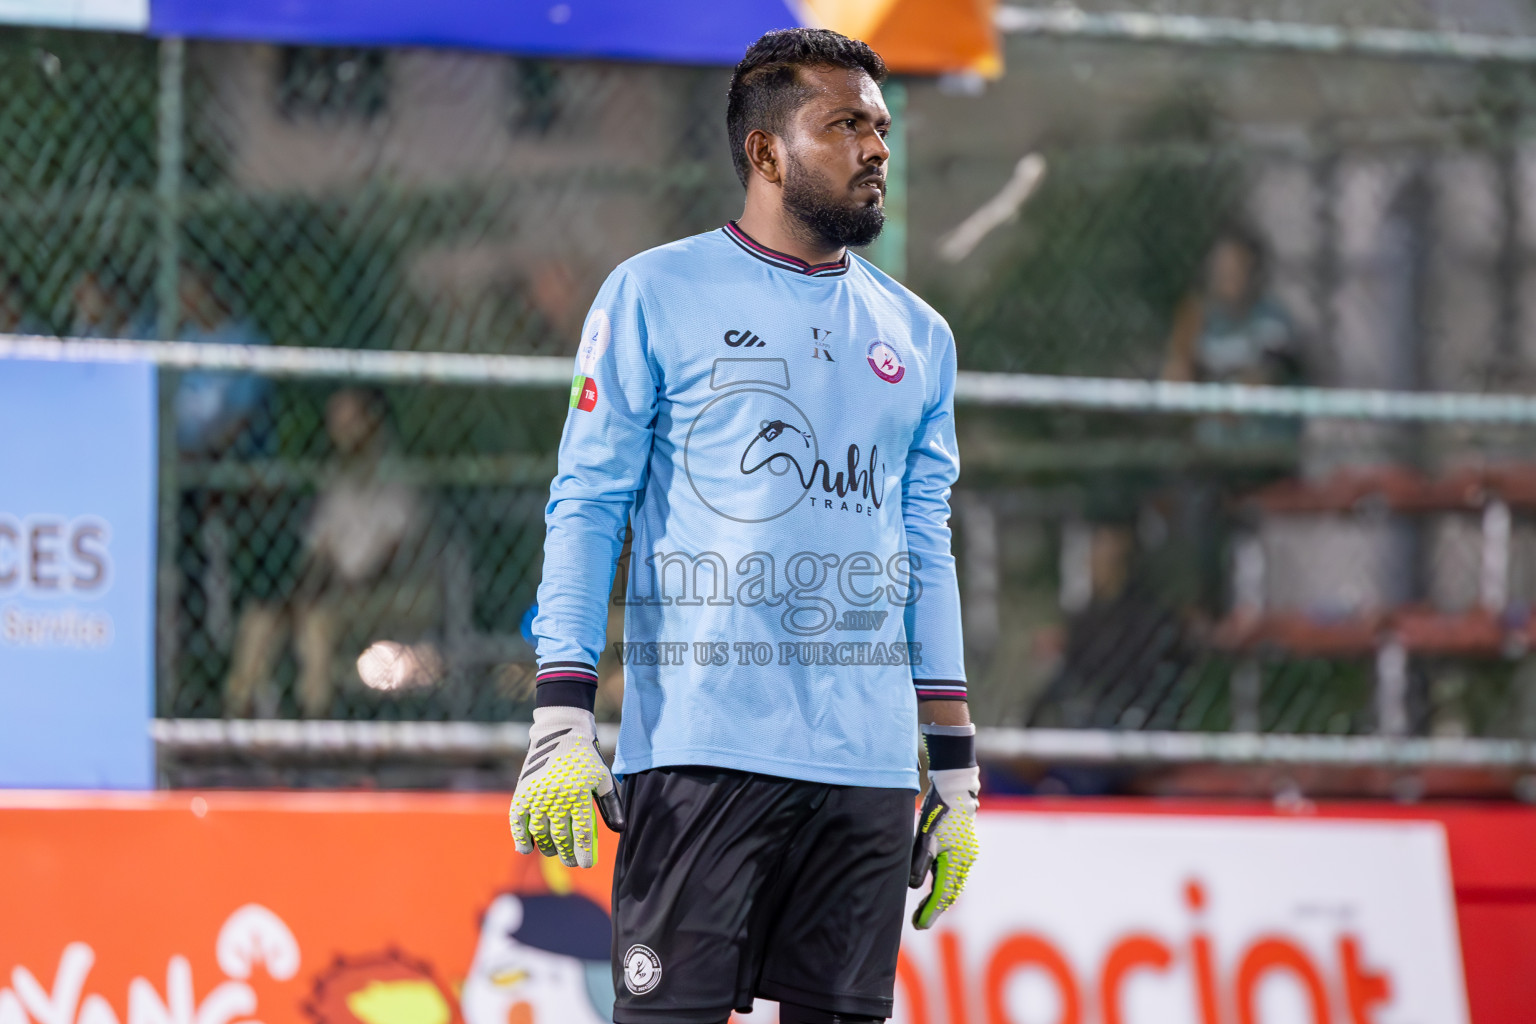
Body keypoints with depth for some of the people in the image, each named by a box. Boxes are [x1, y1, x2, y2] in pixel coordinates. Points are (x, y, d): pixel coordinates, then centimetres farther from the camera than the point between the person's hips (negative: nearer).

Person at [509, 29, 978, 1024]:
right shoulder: (655, 296, 3)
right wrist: (562, 724, -9)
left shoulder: (918, 337, 17)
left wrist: (957, 771, 14)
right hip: (701, 748, -4)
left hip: (868, 765, 4)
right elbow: (586, 507, 0)